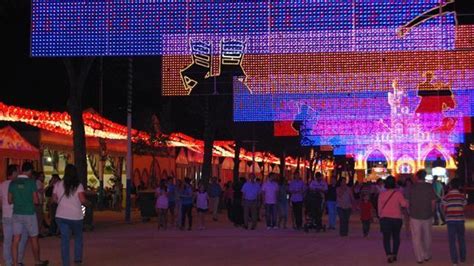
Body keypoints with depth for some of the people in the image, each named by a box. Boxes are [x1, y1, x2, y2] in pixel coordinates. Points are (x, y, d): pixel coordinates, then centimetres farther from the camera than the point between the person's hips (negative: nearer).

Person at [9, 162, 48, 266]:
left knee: (16, 240, 4)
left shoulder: (12, 183, 1)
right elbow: (36, 201, -11)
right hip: (29, 214, -3)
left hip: (17, 214, 3)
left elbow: (10, 201, 6)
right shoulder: (31, 182, -11)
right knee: (34, 239, 12)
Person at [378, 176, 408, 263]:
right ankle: (394, 255, 19)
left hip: (385, 218, 0)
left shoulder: (382, 194, -2)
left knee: (386, 238, 2)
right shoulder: (398, 193, -7)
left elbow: (379, 207, 4)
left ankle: (389, 255, -16)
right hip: (397, 218, 0)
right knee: (396, 237, 17)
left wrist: (380, 216, 18)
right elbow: (404, 204, -16)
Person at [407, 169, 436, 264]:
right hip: (427, 216, 2)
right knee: (427, 237, 17)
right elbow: (433, 201, -2)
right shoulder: (429, 187, -4)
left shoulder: (411, 187, -5)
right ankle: (427, 255, 27)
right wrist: (431, 212, 11)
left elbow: (408, 202, -1)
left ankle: (420, 257, 2)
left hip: (415, 216, -1)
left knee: (416, 238, 5)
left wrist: (409, 212, 13)